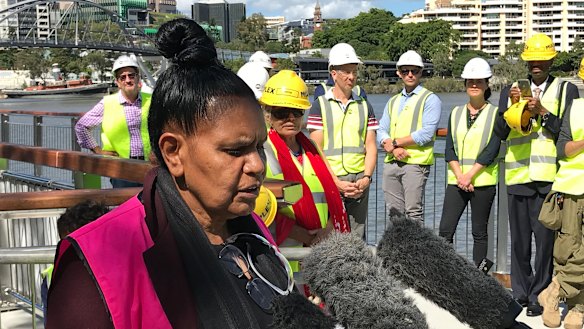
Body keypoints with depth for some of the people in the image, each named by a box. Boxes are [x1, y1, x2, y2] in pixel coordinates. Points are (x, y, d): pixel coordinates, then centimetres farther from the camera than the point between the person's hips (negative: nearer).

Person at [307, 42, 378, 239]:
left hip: (359, 183, 3)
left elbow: (371, 147, 11)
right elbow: (316, 150, -3)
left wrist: (366, 178, -5)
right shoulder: (320, 105, 3)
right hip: (329, 182, -3)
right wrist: (336, 183, -11)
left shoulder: (364, 106, 15)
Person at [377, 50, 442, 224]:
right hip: (391, 163, 6)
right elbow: (381, 132, 12)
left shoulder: (430, 99, 1)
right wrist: (393, 148, -9)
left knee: (413, 212, -9)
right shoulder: (393, 101, 21)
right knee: (394, 212, 6)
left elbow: (426, 134, -11)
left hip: (415, 162, -6)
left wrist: (395, 142, -5)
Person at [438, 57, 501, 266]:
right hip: (456, 180, 3)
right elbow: (449, 149, 5)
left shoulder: (495, 114, 2)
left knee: (479, 232, 3)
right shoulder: (456, 113, 12)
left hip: (483, 181, -3)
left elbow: (492, 150, -7)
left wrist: (469, 175, -13)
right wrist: (459, 176, -9)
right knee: (445, 230, -4)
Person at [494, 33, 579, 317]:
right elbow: (501, 133, 3)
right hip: (518, 176, 2)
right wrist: (511, 106, -13)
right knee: (519, 240, 9)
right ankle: (520, 295, 21)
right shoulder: (510, 90, 12)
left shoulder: (566, 90, 6)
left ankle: (540, 297, 8)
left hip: (549, 177, -2)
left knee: (546, 239, -3)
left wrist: (542, 112, -14)